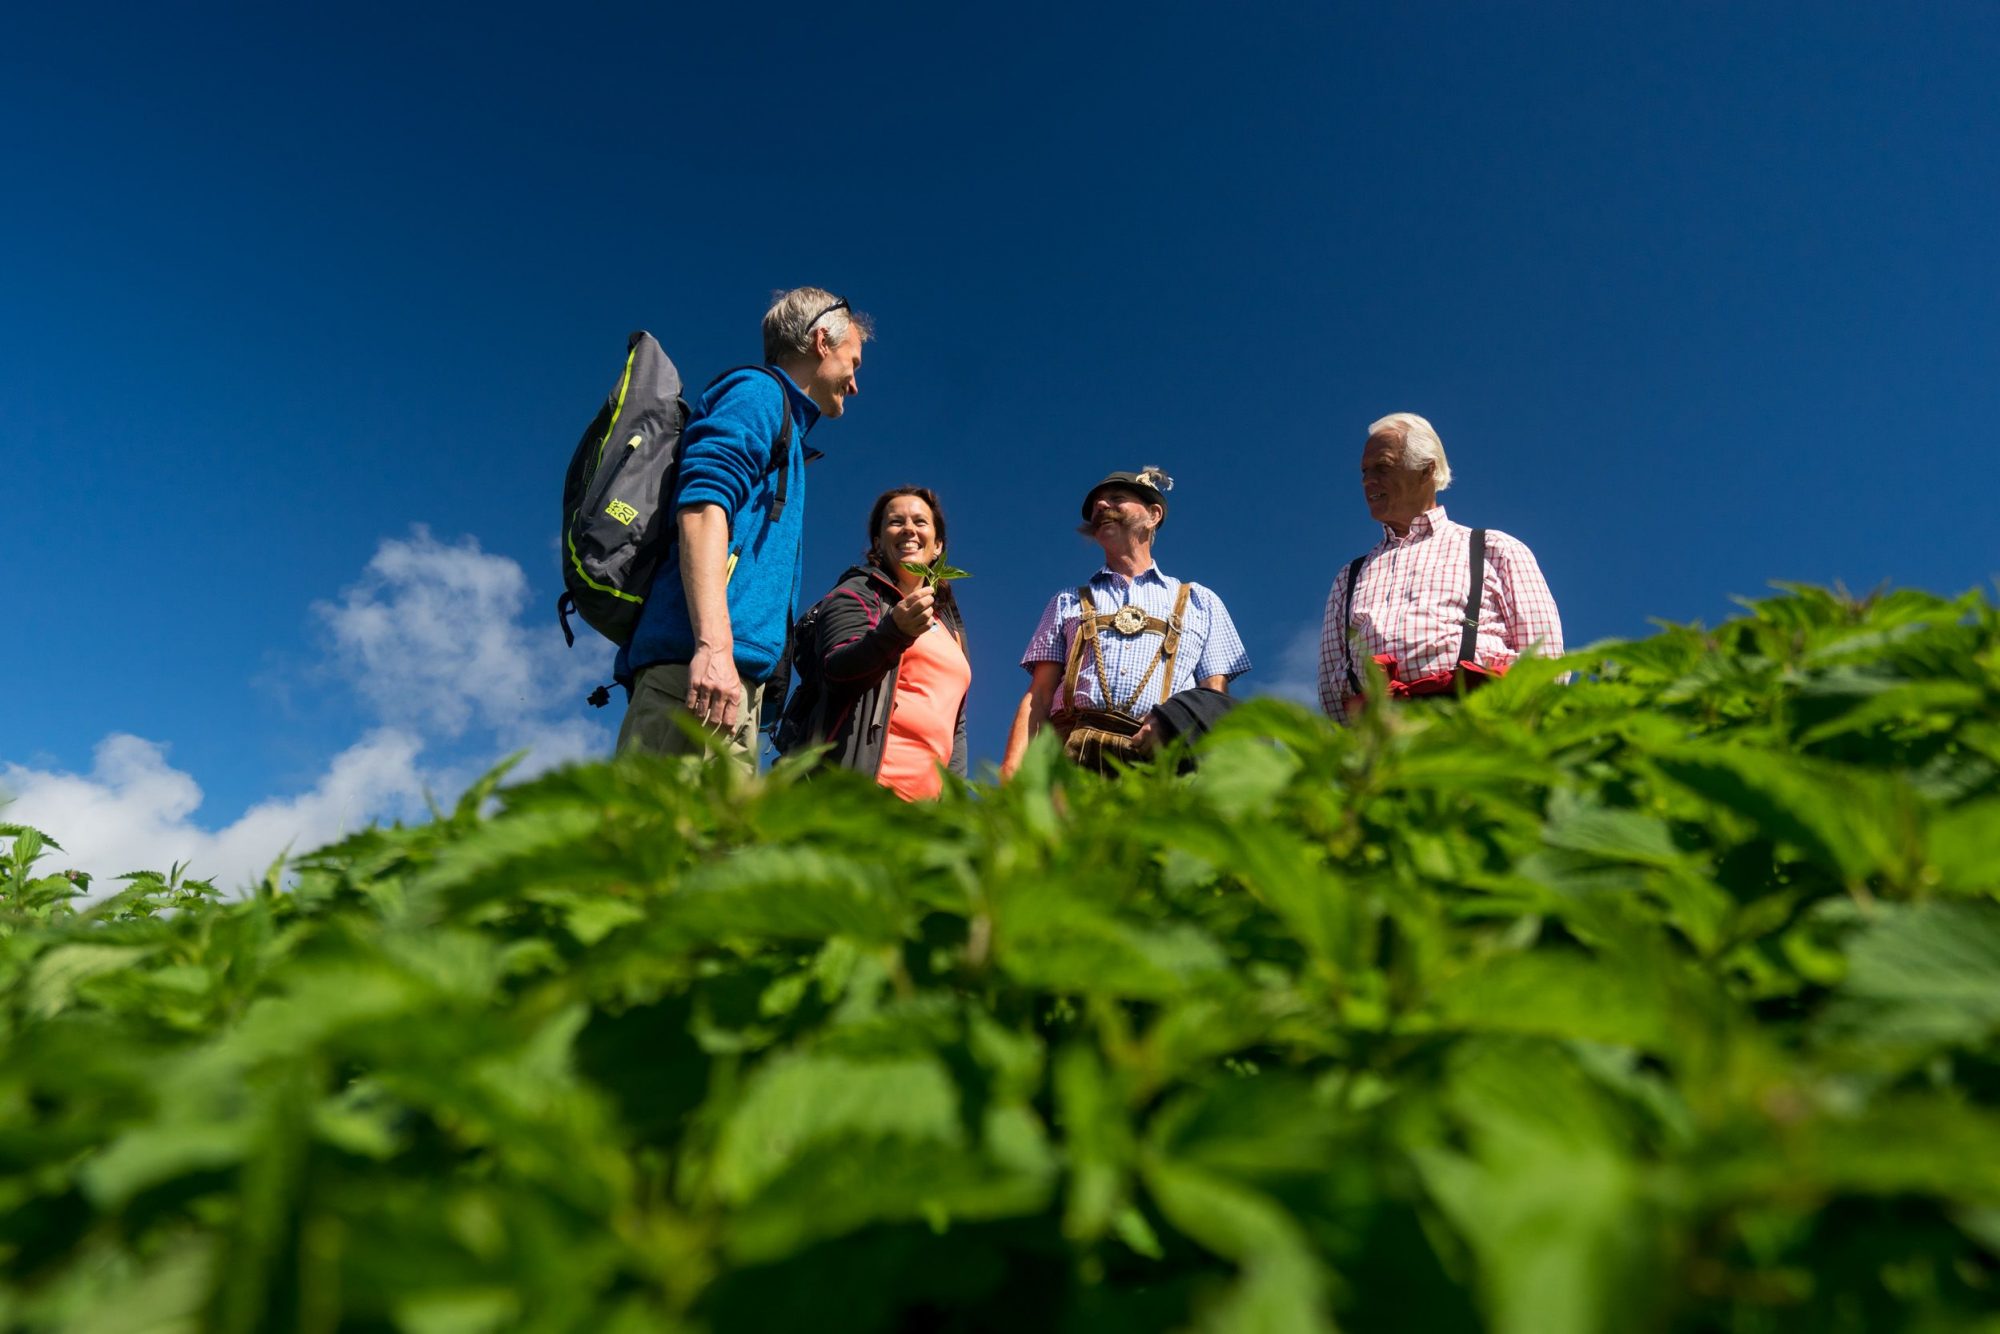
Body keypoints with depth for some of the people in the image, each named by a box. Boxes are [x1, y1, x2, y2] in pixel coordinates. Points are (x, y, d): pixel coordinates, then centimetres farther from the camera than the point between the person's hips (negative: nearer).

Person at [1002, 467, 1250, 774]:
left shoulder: (1200, 602, 25)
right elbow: (1038, 699, 16)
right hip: (1075, 752, 0)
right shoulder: (1067, 603, 26)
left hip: (1160, 760, 0)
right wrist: (1012, 771, -2)